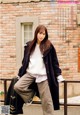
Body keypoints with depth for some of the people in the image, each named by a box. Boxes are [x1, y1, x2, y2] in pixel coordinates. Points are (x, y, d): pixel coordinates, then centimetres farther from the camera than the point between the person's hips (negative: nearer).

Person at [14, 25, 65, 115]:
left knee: (46, 100, -2)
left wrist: (58, 75, -1)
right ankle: (30, 94, 10)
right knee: (17, 87, -18)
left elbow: (54, 62, 3)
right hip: (30, 74, 3)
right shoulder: (29, 45, 8)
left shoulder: (49, 46, -1)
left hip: (43, 75, -3)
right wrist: (20, 74, 17)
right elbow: (24, 61, 16)